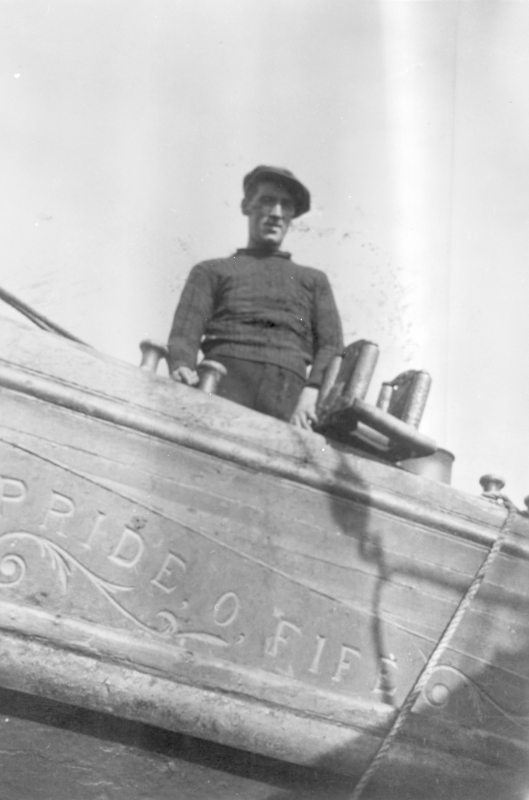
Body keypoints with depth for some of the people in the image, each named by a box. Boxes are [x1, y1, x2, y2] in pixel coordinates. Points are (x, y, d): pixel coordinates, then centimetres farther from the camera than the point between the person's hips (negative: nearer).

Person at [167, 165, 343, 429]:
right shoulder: (210, 272, 28)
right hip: (223, 384, -1)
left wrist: (311, 393, -3)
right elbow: (183, 336, 14)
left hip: (286, 396, 1)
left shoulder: (313, 280, 33)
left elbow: (332, 347, 19)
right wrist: (181, 369, -11)